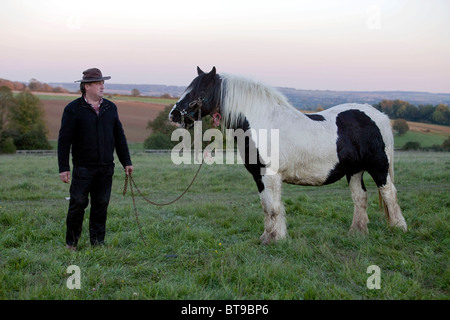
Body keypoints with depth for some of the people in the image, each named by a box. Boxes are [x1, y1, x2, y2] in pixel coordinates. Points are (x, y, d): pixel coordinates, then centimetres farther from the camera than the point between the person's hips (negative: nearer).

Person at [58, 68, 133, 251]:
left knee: (101, 205, 8)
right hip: (83, 168, -4)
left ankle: (98, 242, 18)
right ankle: (71, 242, 14)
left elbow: (119, 137, 17)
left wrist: (126, 162, 14)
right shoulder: (73, 109, -4)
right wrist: (63, 168, -10)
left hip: (106, 168, 4)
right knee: (78, 204, -1)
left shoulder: (110, 108, 11)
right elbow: (64, 140, -5)